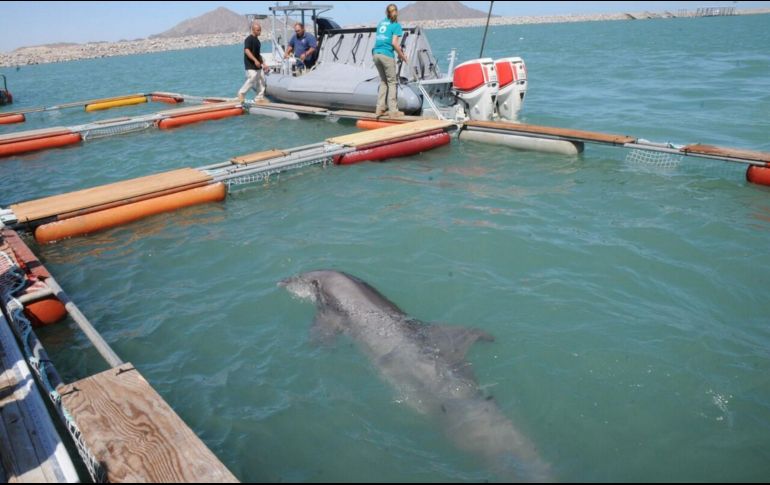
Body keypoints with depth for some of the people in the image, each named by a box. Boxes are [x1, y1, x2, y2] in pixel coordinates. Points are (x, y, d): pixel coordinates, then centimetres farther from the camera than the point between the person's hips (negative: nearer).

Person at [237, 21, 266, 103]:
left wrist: (262, 63, 25)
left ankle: (260, 97, 14)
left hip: (258, 65, 9)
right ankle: (241, 93, 6)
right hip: (250, 66, -9)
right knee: (251, 80, -11)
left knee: (262, 80, 7)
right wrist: (255, 60, -32)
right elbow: (246, 50, -24)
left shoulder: (256, 39, 16)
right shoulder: (249, 39, -12)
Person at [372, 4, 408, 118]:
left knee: (383, 81, 16)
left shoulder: (381, 23, 18)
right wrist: (402, 55, -1)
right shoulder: (396, 25, -1)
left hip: (376, 54, 6)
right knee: (392, 82, 0)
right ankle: (393, 111, -3)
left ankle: (379, 109, 12)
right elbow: (394, 43, -10)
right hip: (387, 55, -6)